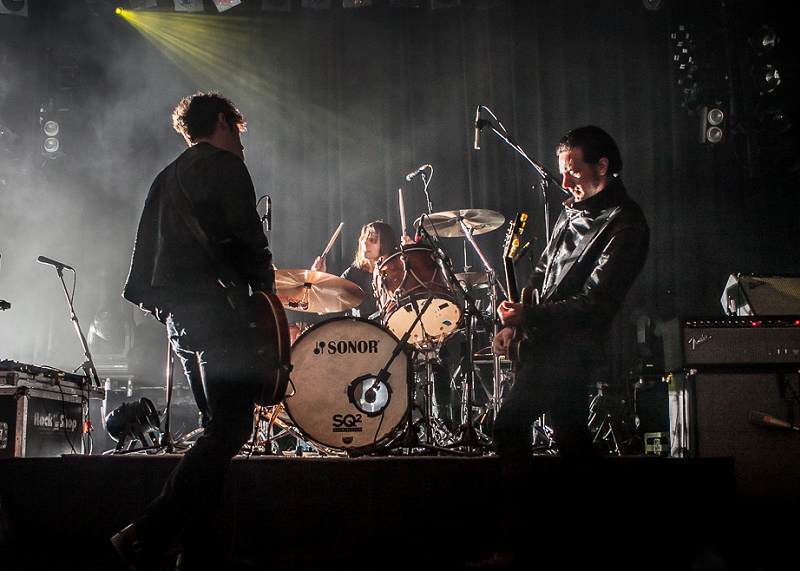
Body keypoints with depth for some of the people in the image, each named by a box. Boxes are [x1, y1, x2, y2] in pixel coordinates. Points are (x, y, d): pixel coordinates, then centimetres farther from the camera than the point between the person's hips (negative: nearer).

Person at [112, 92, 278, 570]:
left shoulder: (166, 179, 24)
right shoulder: (226, 167, -1)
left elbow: (146, 253, 21)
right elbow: (248, 235, -11)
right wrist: (266, 287, 3)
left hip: (178, 316, 9)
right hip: (218, 310, -9)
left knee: (218, 431, 11)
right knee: (231, 431, -11)